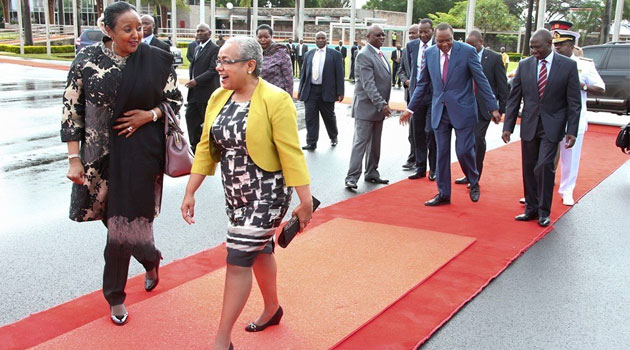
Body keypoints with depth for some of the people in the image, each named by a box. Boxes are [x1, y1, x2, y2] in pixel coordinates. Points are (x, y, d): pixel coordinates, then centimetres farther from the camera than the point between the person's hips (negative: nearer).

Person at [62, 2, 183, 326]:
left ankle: (115, 296, 24)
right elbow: (71, 109, -1)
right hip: (100, 153, 2)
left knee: (123, 223, -2)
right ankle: (150, 259, 40)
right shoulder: (87, 59, -3)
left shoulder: (156, 61, -3)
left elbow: (175, 99, 9)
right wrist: (74, 158, -5)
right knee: (118, 220, 9)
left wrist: (150, 115, -11)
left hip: (140, 153, -1)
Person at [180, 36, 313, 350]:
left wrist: (305, 200, -19)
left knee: (239, 259, -6)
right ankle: (272, 309, 44)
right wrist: (190, 192, 4)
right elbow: (206, 148, 5)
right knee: (260, 250, 22)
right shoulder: (219, 98, 2)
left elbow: (291, 154, -20)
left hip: (267, 193, -6)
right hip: (236, 193, 7)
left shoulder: (275, 100, -18)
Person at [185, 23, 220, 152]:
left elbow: (213, 70, -18)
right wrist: (191, 79, 5)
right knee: (190, 116, 8)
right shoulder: (196, 48, 16)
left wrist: (197, 81, -22)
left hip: (207, 91, -8)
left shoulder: (215, 49, -10)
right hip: (194, 91, 8)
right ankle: (195, 145, 18)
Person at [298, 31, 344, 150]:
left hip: (326, 91, -2)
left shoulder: (335, 54, 2)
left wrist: (340, 92, -6)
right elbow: (303, 73, 14)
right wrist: (300, 90, 10)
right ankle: (311, 142, 5)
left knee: (329, 116, 10)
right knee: (310, 117, -1)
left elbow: (339, 74, -1)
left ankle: (333, 137, 32)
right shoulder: (309, 54, 12)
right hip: (310, 91, 2)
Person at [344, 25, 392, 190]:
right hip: (366, 107, -9)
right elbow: (368, 84, -22)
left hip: (379, 107, 9)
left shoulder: (380, 54, 14)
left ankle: (371, 173, 24)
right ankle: (352, 177, -5)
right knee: (360, 142, -8)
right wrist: (381, 104, -26)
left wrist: (384, 104, 14)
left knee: (375, 143, 14)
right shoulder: (364, 55, -15)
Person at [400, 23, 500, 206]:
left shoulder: (467, 51, -9)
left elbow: (481, 80, -7)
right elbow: (423, 84, 11)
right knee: (442, 153, 8)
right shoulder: (429, 53, 2)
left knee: (464, 151, -4)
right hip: (439, 111, 4)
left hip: (462, 110, -4)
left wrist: (493, 108, -8)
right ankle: (443, 194, 19)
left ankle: (474, 182, 25)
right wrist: (410, 108, 11)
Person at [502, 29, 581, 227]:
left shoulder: (568, 66, -4)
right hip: (529, 125, 3)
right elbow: (514, 99, 6)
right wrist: (508, 127, 1)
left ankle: (544, 212, 2)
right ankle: (531, 209, 21)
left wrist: (572, 131, -8)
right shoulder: (524, 65, 3)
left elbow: (574, 102, -3)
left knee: (544, 166, -13)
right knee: (529, 168, 8)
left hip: (552, 126, -3)